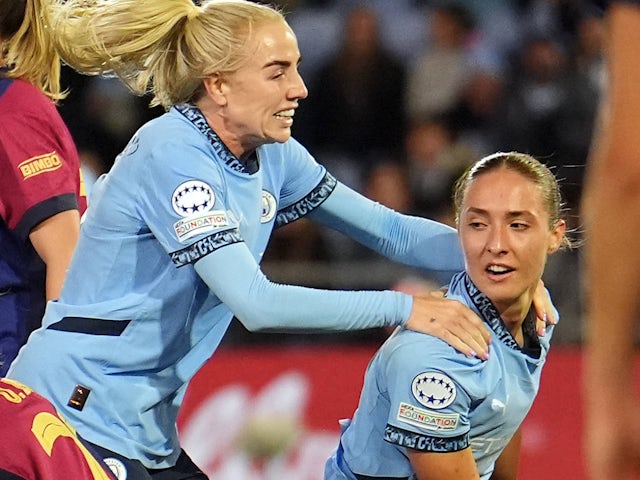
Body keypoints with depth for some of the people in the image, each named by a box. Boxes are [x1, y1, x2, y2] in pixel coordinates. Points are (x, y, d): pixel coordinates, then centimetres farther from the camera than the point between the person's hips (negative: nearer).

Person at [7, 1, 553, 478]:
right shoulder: (173, 157, -20)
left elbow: (388, 229, 8)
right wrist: (404, 307, -25)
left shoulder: (271, 156, 6)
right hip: (75, 420, -9)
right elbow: (256, 303, -27)